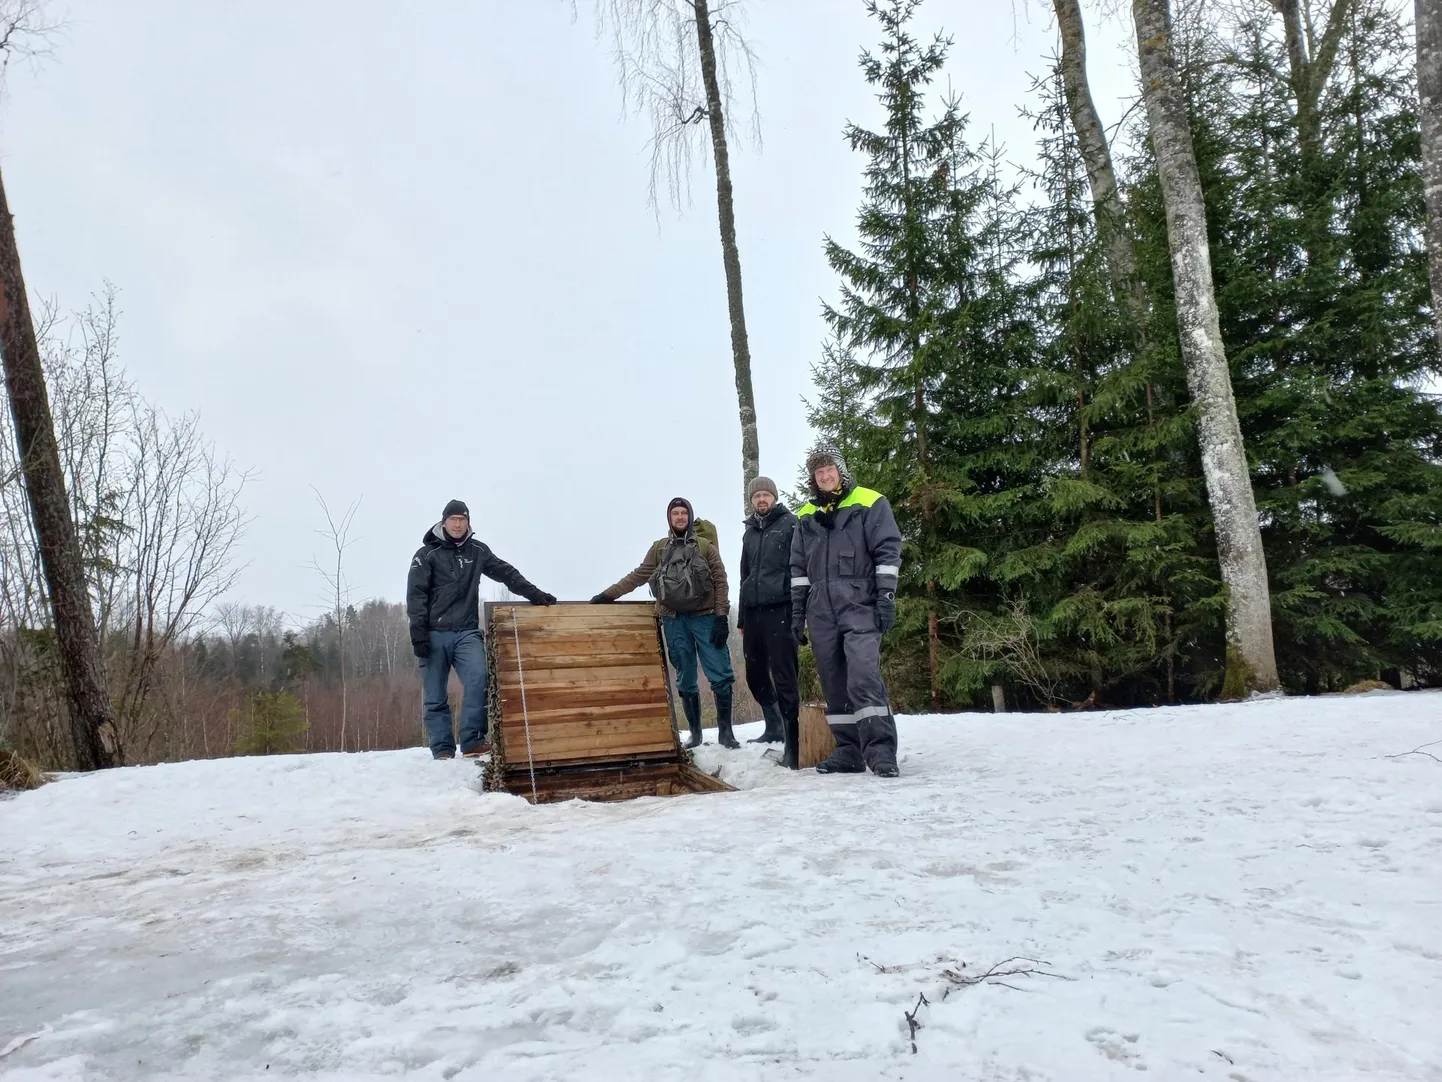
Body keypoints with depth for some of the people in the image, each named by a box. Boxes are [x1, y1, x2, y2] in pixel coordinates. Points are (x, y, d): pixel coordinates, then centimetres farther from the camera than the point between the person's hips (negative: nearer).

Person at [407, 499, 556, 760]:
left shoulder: (477, 551, 11)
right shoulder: (427, 554, 3)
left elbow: (506, 573, 11)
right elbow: (415, 594, -2)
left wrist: (534, 593, -1)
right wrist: (418, 631, -13)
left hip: (467, 633, 1)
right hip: (435, 634, -1)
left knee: (478, 679, -22)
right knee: (435, 697, 0)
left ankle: (473, 741, -17)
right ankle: (442, 750, 6)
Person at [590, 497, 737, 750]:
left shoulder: (706, 545, 4)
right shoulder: (659, 548, 10)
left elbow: (720, 581, 0)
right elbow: (637, 576, 11)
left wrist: (721, 617, -9)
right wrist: (606, 595, 5)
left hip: (704, 617, -2)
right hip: (674, 621, 2)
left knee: (721, 675, -7)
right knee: (685, 680, 7)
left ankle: (725, 731, 4)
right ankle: (695, 733, 16)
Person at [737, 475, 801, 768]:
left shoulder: (790, 524, 1)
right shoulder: (749, 533, 20)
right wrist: (741, 617, 21)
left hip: (779, 609, -7)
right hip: (753, 612, 7)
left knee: (784, 677, -9)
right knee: (755, 675, 13)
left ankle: (792, 742, -7)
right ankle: (774, 726, 32)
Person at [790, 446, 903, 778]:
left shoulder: (869, 503, 4)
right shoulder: (806, 516, 18)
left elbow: (888, 552, -2)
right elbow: (798, 569, 18)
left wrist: (886, 597, -12)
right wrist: (797, 613, 13)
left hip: (859, 604, -5)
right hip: (821, 609, 5)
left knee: (863, 674, -18)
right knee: (834, 682, 5)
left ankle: (880, 750, -16)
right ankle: (849, 750, 11)